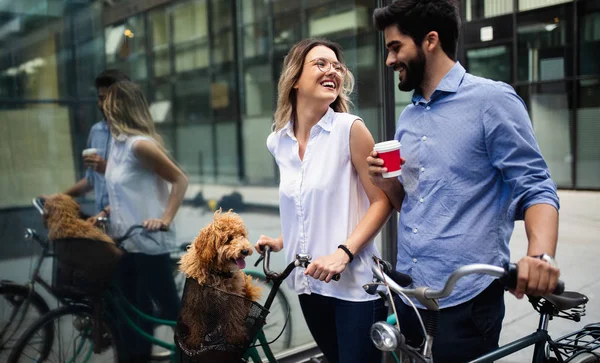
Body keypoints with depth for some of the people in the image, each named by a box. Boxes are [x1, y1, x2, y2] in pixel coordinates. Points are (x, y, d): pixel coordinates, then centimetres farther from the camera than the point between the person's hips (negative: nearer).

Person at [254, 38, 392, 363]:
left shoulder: (350, 129, -11)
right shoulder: (278, 142, 5)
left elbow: (381, 201, -11)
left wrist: (343, 253, -21)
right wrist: (281, 241, 6)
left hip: (354, 285, -5)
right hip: (309, 284, 5)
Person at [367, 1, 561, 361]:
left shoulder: (492, 99, -9)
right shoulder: (407, 117, 12)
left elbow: (536, 187, -11)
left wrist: (541, 254, -29)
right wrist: (386, 182, -3)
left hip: (466, 298, -6)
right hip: (408, 294, 7)